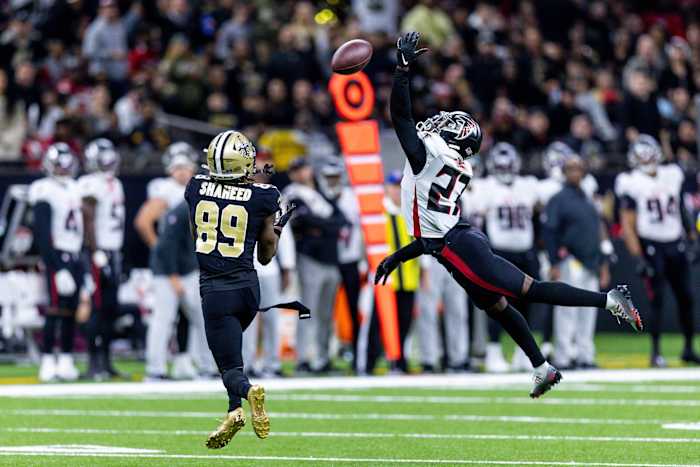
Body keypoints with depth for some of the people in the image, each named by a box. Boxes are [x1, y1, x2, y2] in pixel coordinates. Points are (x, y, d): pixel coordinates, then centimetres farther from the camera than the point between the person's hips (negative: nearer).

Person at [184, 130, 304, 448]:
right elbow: (265, 257, 6)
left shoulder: (196, 188, -2)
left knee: (230, 367, -1)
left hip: (215, 290, -2)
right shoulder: (262, 198, -4)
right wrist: (275, 231, 26)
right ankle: (235, 411, 13)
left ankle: (248, 392, -33)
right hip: (247, 287, 2)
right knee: (229, 349, 26)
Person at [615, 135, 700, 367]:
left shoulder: (672, 176, 7)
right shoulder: (632, 185, -7)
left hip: (676, 244, 5)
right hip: (651, 246, -5)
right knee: (657, 299, -9)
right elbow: (627, 225, -9)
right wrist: (638, 258, -15)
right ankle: (655, 352, -2)